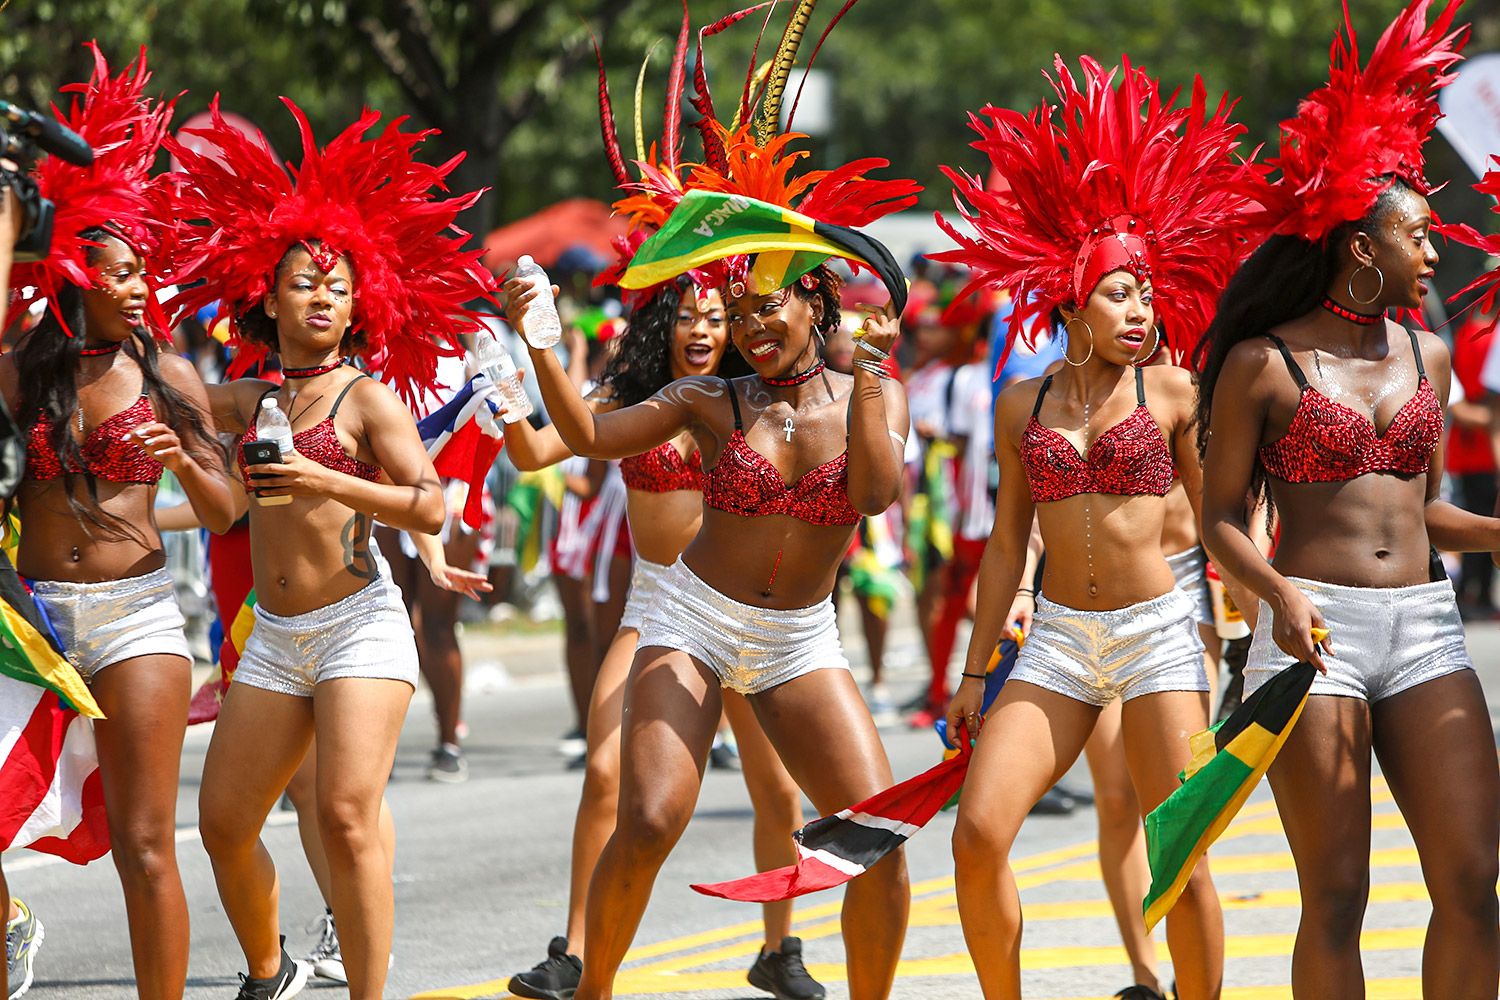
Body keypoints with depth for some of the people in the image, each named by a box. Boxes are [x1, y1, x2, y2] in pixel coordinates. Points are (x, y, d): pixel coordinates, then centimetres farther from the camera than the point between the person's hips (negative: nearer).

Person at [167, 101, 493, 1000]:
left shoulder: (367, 396, -2)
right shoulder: (250, 399, 13)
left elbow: (431, 507, -13)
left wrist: (324, 481, -23)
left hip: (359, 623, -6)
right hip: (276, 637, 6)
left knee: (347, 818, -18)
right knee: (224, 822, 5)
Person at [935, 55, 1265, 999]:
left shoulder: (1172, 393, 1)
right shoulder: (1023, 406, 8)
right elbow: (1007, 544, 14)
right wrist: (975, 670, 14)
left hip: (1159, 633, -2)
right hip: (1058, 638, 2)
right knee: (979, 834, -10)